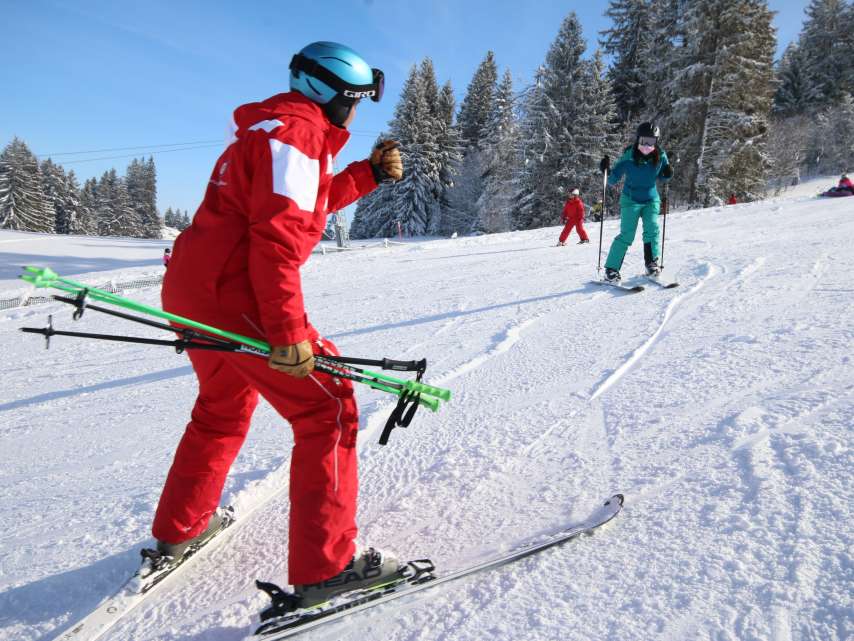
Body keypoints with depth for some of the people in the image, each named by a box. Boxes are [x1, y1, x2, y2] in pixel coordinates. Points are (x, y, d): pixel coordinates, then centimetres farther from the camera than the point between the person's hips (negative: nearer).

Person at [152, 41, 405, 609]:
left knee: (224, 408, 26)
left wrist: (370, 172, 17)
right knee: (328, 408, -5)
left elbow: (308, 201, 26)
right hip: (235, 294, -11)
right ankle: (324, 567, -2)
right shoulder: (296, 128, -10)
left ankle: (179, 529, 41)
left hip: (192, 288, 11)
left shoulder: (272, 126, 22)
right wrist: (288, 332, -24)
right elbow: (276, 234, -22)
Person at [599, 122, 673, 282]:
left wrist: (668, 174, -11)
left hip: (651, 199, 3)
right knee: (626, 235, -11)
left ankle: (652, 264, 4)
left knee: (652, 229, -13)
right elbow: (613, 180, -10)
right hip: (631, 200, -3)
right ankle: (611, 269, -7)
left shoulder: (660, 156, -7)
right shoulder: (628, 157, -16)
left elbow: (661, 177, 11)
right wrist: (606, 170, -29)